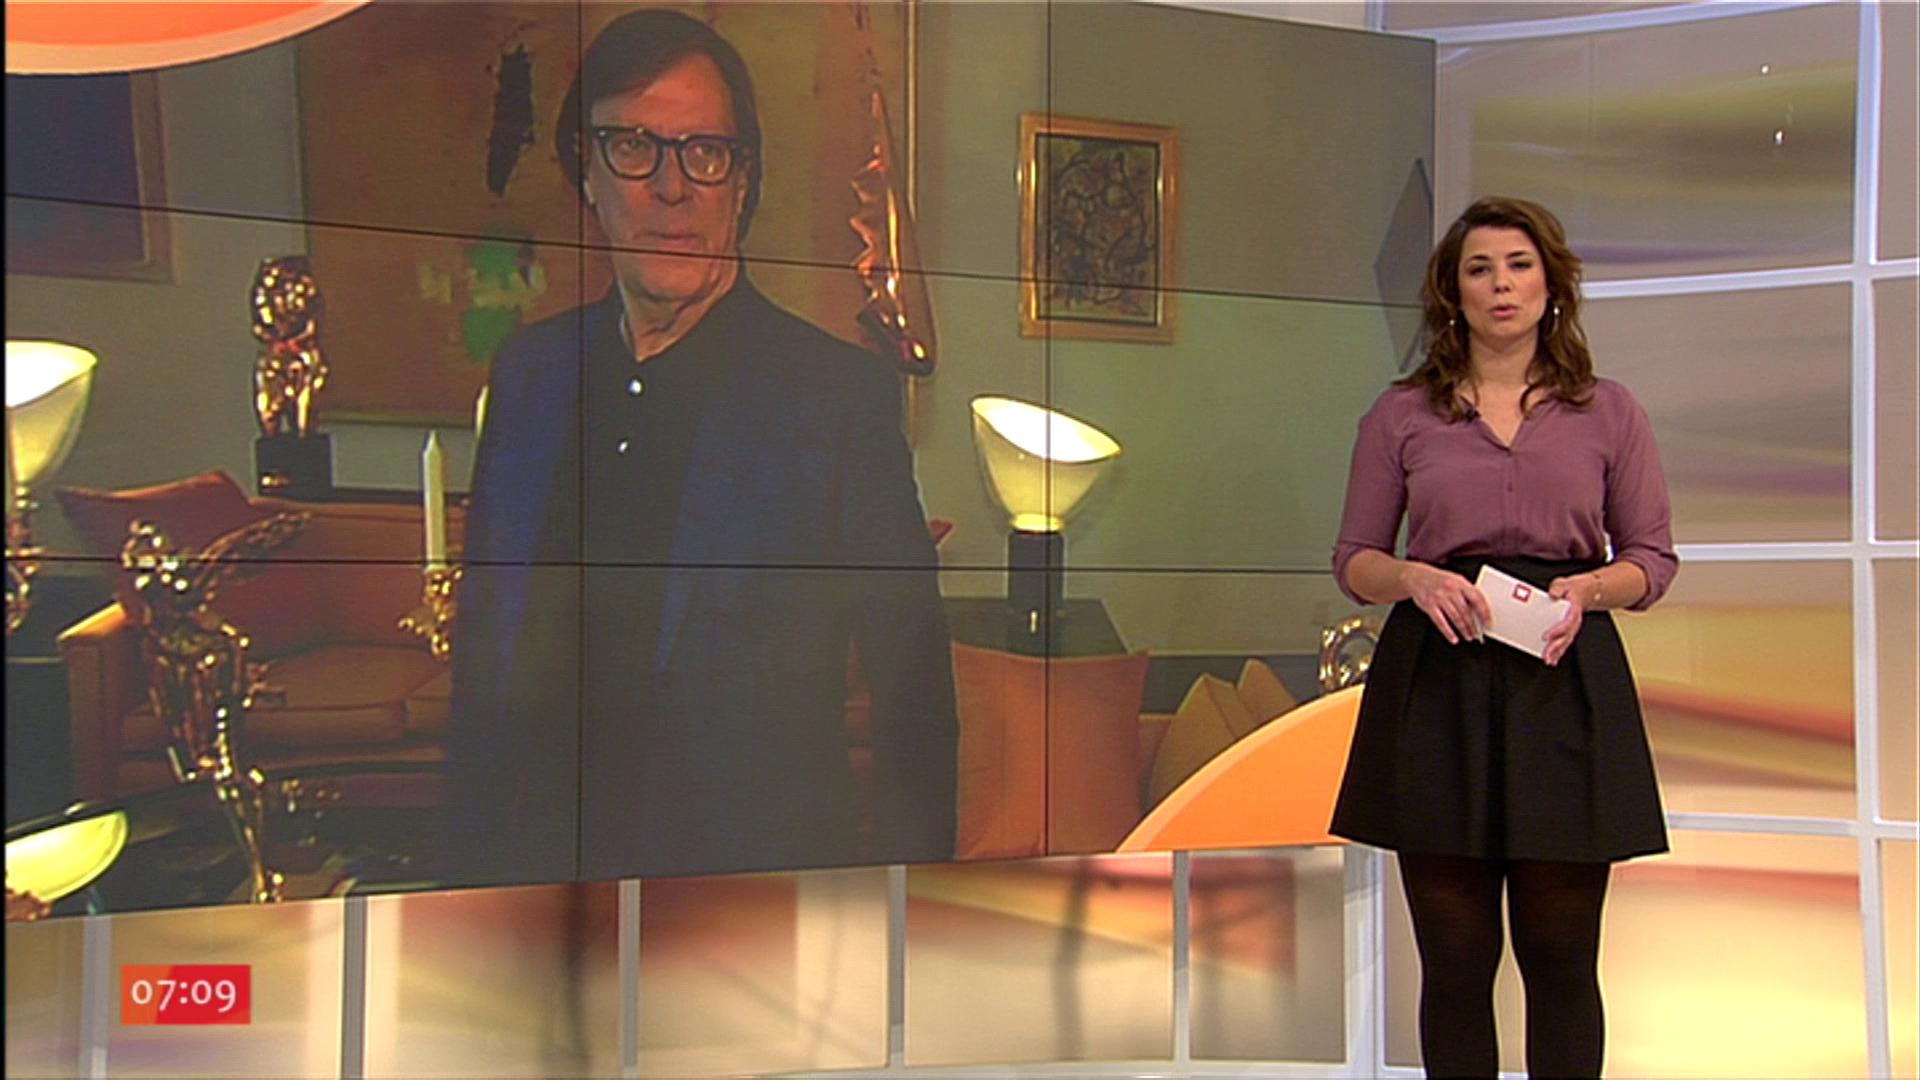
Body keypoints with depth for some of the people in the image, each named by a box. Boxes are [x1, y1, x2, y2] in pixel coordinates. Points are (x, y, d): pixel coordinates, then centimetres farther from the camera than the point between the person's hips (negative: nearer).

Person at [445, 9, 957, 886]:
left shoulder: (844, 394, -9)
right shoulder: (528, 371, 7)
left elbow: (915, 707, -7)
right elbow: (484, 654, 12)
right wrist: (475, 864, 9)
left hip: (757, 872, -4)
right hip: (540, 866, 4)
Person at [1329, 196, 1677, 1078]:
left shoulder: (1608, 412, 9)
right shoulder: (1401, 414, 8)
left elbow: (1653, 557, 9)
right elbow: (1353, 558, 9)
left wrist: (1587, 588, -12)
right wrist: (1416, 578, -12)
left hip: (1565, 684, 0)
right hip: (1437, 685, 0)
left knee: (1559, 956, 2)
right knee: (1455, 958, 3)